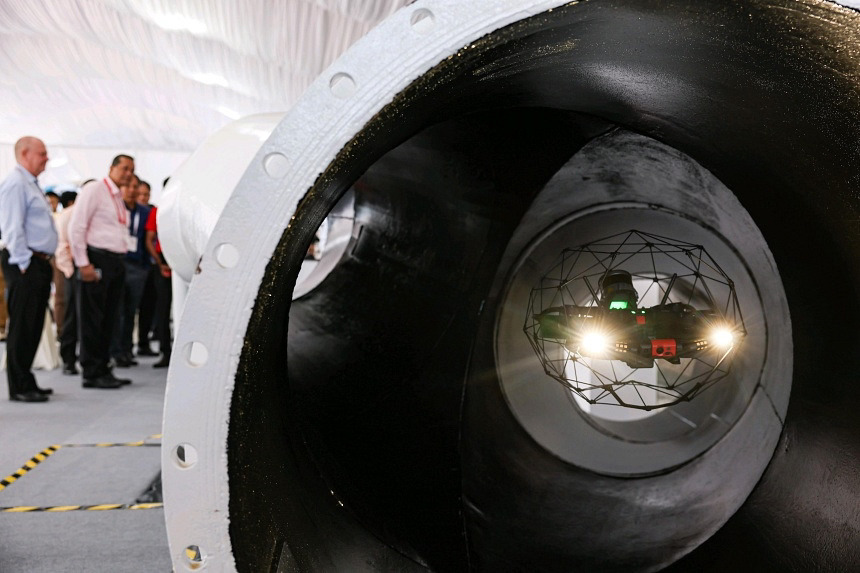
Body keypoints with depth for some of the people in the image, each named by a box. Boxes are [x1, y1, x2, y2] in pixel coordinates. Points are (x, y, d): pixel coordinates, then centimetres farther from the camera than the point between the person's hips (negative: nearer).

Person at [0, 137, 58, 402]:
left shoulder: (31, 184, 21)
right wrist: (24, 263, -18)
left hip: (40, 263, 10)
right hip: (25, 264, -10)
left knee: (34, 326, 12)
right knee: (21, 326, -5)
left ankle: (26, 382, 19)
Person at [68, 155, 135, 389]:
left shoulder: (118, 198, 20)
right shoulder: (94, 189, -5)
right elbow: (76, 227, -12)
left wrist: (120, 262, 13)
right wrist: (83, 263, -16)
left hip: (116, 263, 8)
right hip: (96, 261, -8)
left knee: (108, 319, 12)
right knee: (92, 319, -3)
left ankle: (103, 370, 19)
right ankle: (92, 373, 2)